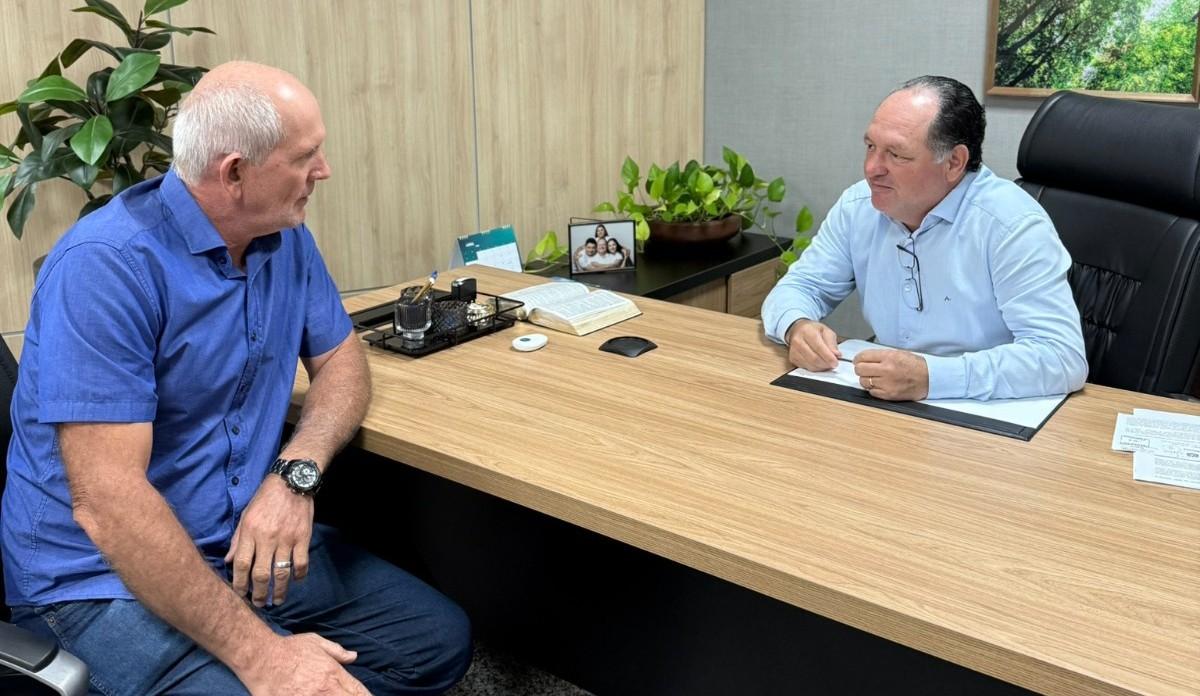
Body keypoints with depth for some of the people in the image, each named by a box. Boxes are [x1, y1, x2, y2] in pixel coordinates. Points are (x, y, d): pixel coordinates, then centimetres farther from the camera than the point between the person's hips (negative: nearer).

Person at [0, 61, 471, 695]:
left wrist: (296, 474, -14)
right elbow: (107, 505, -29)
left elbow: (342, 362, 8)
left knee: (440, 641, -2)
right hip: (105, 577, -6)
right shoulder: (105, 266, -24)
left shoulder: (285, 237, 0)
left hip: (256, 545, 7)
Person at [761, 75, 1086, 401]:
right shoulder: (858, 206, -1)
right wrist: (798, 328, -17)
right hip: (884, 409, 4)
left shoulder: (1012, 226, -18)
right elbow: (801, 286, 7)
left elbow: (1063, 356, -24)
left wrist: (931, 377, -34)